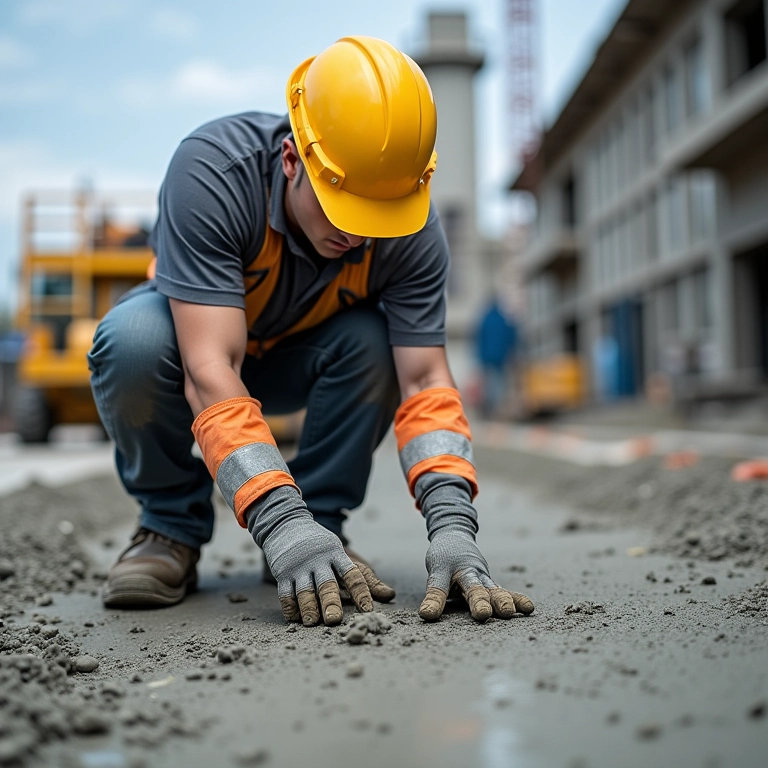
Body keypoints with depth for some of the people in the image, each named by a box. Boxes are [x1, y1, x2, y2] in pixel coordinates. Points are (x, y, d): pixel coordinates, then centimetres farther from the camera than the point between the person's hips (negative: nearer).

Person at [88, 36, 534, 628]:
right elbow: (210, 371, -43)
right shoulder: (209, 172, -36)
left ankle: (321, 520, -9)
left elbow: (424, 384, -27)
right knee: (132, 340, -35)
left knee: (377, 344, -30)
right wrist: (280, 522, -50)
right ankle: (173, 523, -10)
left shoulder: (412, 229, -26)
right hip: (191, 332, -1)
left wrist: (453, 524, -41)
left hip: (298, 357, 2)